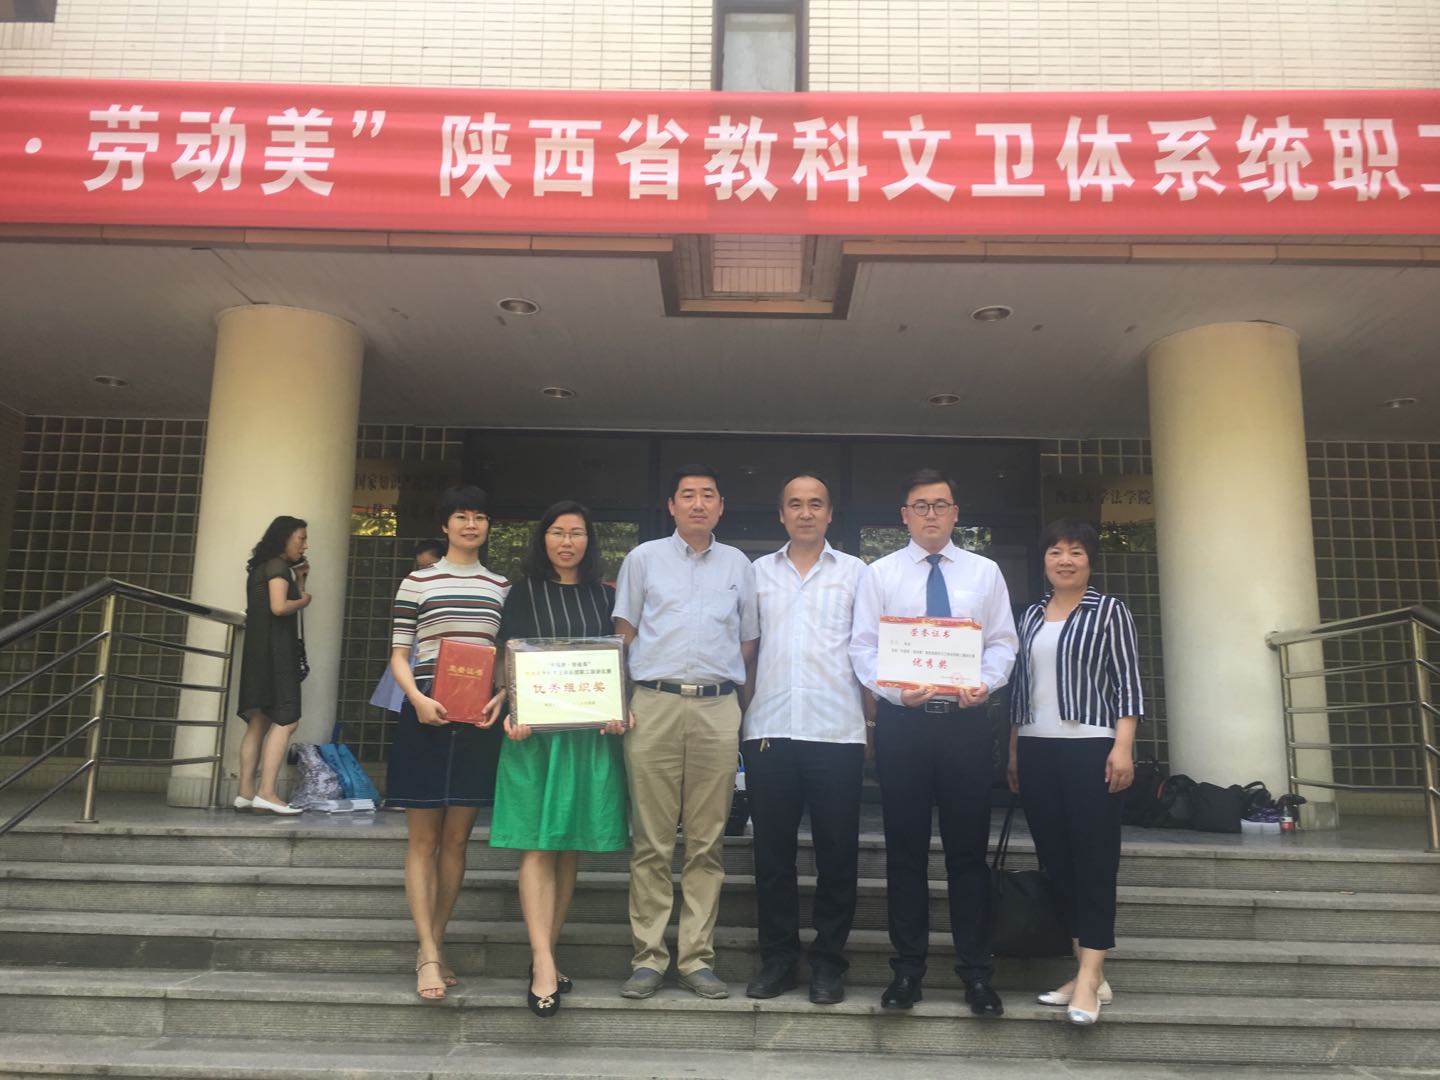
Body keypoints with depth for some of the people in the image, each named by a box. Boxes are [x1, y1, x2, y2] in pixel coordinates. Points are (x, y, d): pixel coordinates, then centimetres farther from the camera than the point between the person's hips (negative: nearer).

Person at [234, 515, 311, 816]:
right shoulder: (278, 566, -8)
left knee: (259, 723, 7)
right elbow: (279, 607, -22)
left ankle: (246, 792, 6)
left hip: (260, 652, 10)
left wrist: (299, 582, 16)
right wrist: (304, 600, -5)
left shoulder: (262, 567, 21)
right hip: (274, 651, -10)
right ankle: (266, 792, -17)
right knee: (286, 721, -12)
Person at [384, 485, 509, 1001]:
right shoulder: (418, 582, 4)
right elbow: (398, 655, 2)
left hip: (479, 720, 3)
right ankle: (429, 954, 2)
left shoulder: (502, 587, 11)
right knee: (423, 839, -1)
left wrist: (501, 697, -7)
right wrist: (418, 698, -15)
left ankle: (433, 947, 18)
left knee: (456, 839, 7)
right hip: (425, 717, -3)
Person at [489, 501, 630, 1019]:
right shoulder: (523, 594, 7)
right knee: (538, 844, -8)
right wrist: (515, 714, -16)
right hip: (537, 731, -3)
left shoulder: (606, 597, 13)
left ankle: (543, 955, 15)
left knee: (571, 849, 6)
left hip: (592, 733, 3)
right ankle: (544, 964, -10)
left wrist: (619, 712, -5)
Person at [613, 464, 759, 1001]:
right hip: (654, 704, -1)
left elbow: (748, 641, 17)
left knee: (707, 841, 4)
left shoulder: (738, 564, 14)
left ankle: (697, 957, 12)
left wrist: (740, 701, 7)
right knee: (651, 841, 0)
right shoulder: (644, 558, 10)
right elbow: (624, 633, 10)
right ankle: (648, 956, 8)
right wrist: (621, 703, 0)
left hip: (718, 709, 2)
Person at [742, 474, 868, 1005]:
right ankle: (778, 958, 20)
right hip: (768, 729, 2)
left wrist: (872, 722, 1)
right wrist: (740, 717, 6)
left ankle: (829, 962, 17)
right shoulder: (758, 572, 13)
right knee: (772, 851, 7)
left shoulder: (855, 572, 8)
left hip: (837, 731, -1)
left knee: (837, 852, 4)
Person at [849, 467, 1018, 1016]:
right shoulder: (879, 574, 6)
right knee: (905, 847, 6)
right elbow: (863, 646, 1)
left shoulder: (984, 572, 10)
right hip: (901, 719, 0)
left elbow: (1002, 641, 6)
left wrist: (986, 682, -14)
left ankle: (976, 970, 15)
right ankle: (907, 967, 17)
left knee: (968, 847, 4)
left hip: (966, 719, 1)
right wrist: (895, 689, -16)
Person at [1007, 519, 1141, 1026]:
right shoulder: (1030, 616, 14)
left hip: (1089, 748, -5)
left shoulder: (1109, 611, 1)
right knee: (1055, 860, 7)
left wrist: (1123, 747, -12)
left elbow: (1127, 684, -3)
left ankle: (1090, 976, -1)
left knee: (1094, 861, -4)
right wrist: (1014, 753, 13)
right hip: (1036, 751, 5)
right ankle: (1086, 970, 16)